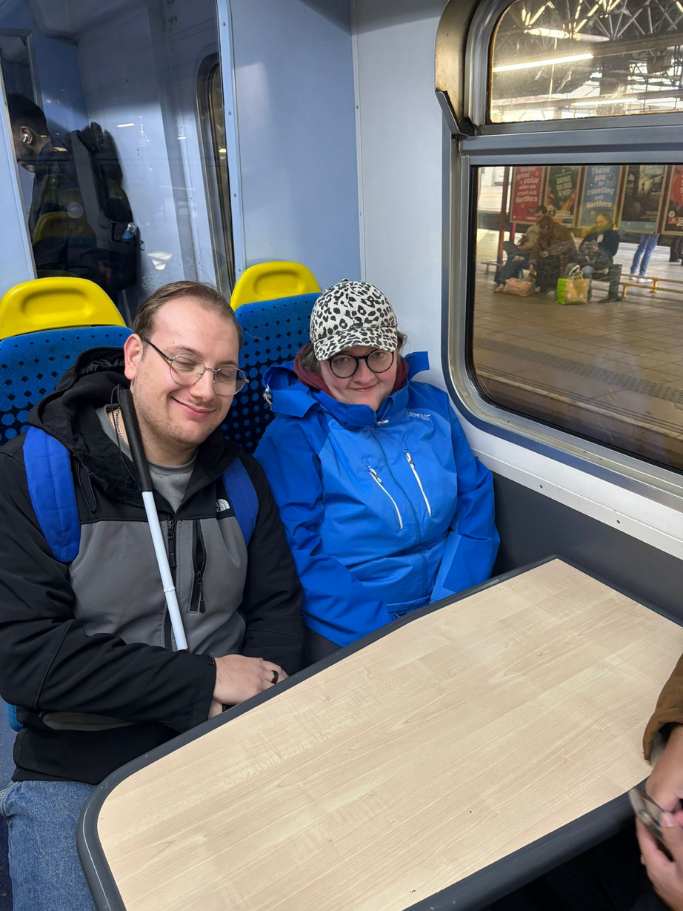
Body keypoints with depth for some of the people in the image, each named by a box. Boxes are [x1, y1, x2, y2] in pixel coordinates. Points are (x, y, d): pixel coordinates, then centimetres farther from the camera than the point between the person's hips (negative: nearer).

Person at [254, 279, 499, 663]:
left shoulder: (432, 405, 8)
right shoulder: (293, 436, -6)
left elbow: (475, 507, 7)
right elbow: (298, 555, -11)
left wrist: (449, 611, -6)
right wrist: (386, 632, -18)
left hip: (445, 599, 5)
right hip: (344, 628, -4)